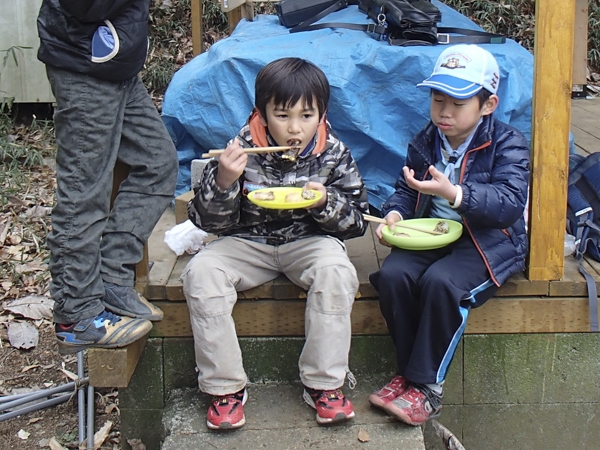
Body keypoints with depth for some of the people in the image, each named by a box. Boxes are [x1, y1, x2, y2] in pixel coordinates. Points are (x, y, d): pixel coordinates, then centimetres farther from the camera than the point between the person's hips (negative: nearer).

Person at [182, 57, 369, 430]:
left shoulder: (334, 154, -6)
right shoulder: (243, 150, -10)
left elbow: (357, 221, -2)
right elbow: (208, 221, -8)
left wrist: (326, 202, -24)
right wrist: (223, 182, -28)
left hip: (310, 241, 0)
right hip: (248, 242, 1)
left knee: (336, 271, -32)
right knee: (200, 272, -26)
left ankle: (324, 384, -17)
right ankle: (225, 386, -13)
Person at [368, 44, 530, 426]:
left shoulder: (508, 145, -7)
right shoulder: (424, 144, 11)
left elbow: (510, 204, -20)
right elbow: (405, 191, 17)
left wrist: (454, 193, -33)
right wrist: (394, 213, -8)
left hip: (487, 240, -5)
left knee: (440, 282, -33)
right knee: (393, 275, -24)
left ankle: (426, 386, -18)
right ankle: (410, 370, -7)